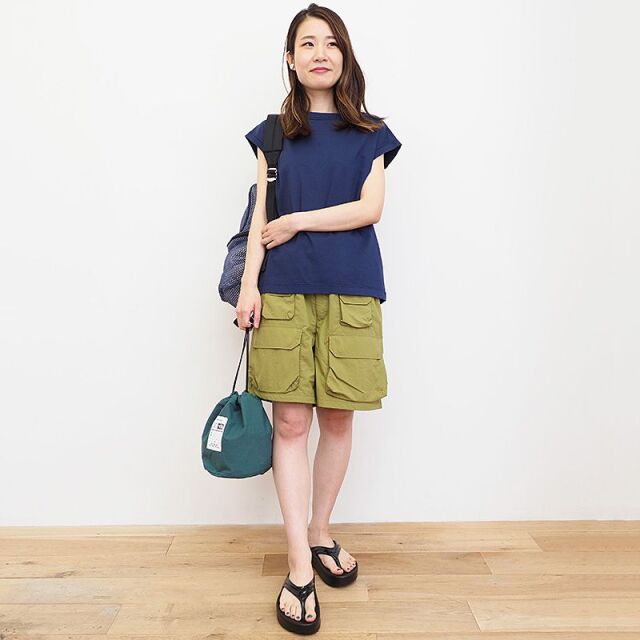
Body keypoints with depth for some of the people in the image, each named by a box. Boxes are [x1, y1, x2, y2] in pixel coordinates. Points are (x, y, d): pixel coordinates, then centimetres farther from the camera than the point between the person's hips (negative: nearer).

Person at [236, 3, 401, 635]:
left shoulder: (369, 134, 12)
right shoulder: (274, 132, 14)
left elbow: (370, 208, -1)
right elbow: (261, 217, 7)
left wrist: (296, 222, -4)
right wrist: (249, 283, -3)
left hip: (350, 289, 0)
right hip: (284, 289, 0)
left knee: (337, 418, 4)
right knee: (291, 421, -3)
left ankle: (320, 533, 25)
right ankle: (299, 565, 6)